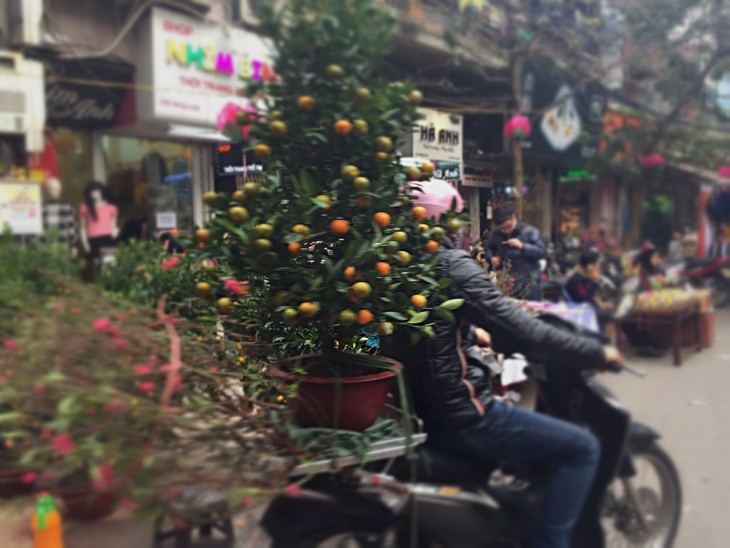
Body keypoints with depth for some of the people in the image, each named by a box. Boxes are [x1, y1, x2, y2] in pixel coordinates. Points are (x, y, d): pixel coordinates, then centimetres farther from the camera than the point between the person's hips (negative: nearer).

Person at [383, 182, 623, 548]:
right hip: (459, 416, -9)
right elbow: (523, 333, -21)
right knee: (581, 448, 0)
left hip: (418, 409, 9)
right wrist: (597, 353, -9)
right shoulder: (450, 263, -18)